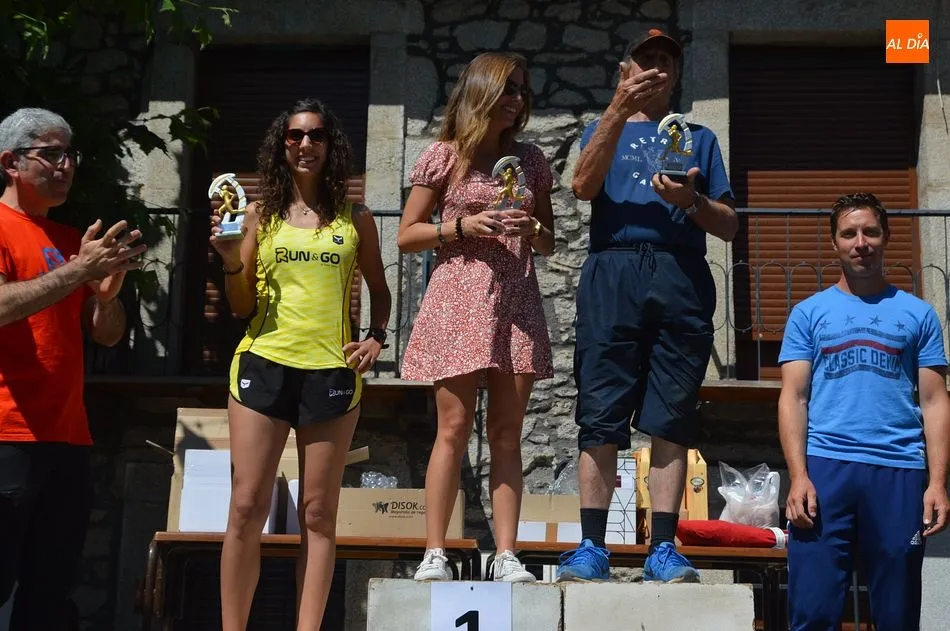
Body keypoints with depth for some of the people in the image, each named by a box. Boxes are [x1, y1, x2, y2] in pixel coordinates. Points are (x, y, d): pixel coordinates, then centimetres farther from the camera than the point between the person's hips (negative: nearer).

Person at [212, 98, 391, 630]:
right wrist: (232, 262, -9)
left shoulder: (356, 220, 9)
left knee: (318, 514, 3)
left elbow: (379, 290, 20)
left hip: (331, 372, 0)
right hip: (264, 365, 0)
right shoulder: (261, 216, 8)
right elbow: (241, 307, 9)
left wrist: (377, 337, 3)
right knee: (247, 507, -2)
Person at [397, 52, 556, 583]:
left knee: (508, 433, 2)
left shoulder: (531, 160, 14)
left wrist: (532, 231, -4)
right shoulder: (446, 156, 4)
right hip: (459, 302, -3)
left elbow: (549, 245, 19)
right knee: (455, 428, -6)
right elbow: (407, 236, 4)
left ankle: (507, 555, 3)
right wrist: (462, 226, -10)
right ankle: (435, 553, 0)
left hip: (516, 303, 3)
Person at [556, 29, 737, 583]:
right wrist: (620, 108, -11)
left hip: (682, 278, 1)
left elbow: (729, 226, 15)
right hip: (613, 273, -1)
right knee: (601, 416, -7)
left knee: (671, 419, -3)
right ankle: (592, 548, -6)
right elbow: (584, 185, -3)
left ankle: (664, 549, -2)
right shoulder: (604, 130, 21)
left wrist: (690, 201, -6)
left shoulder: (699, 137, 23)